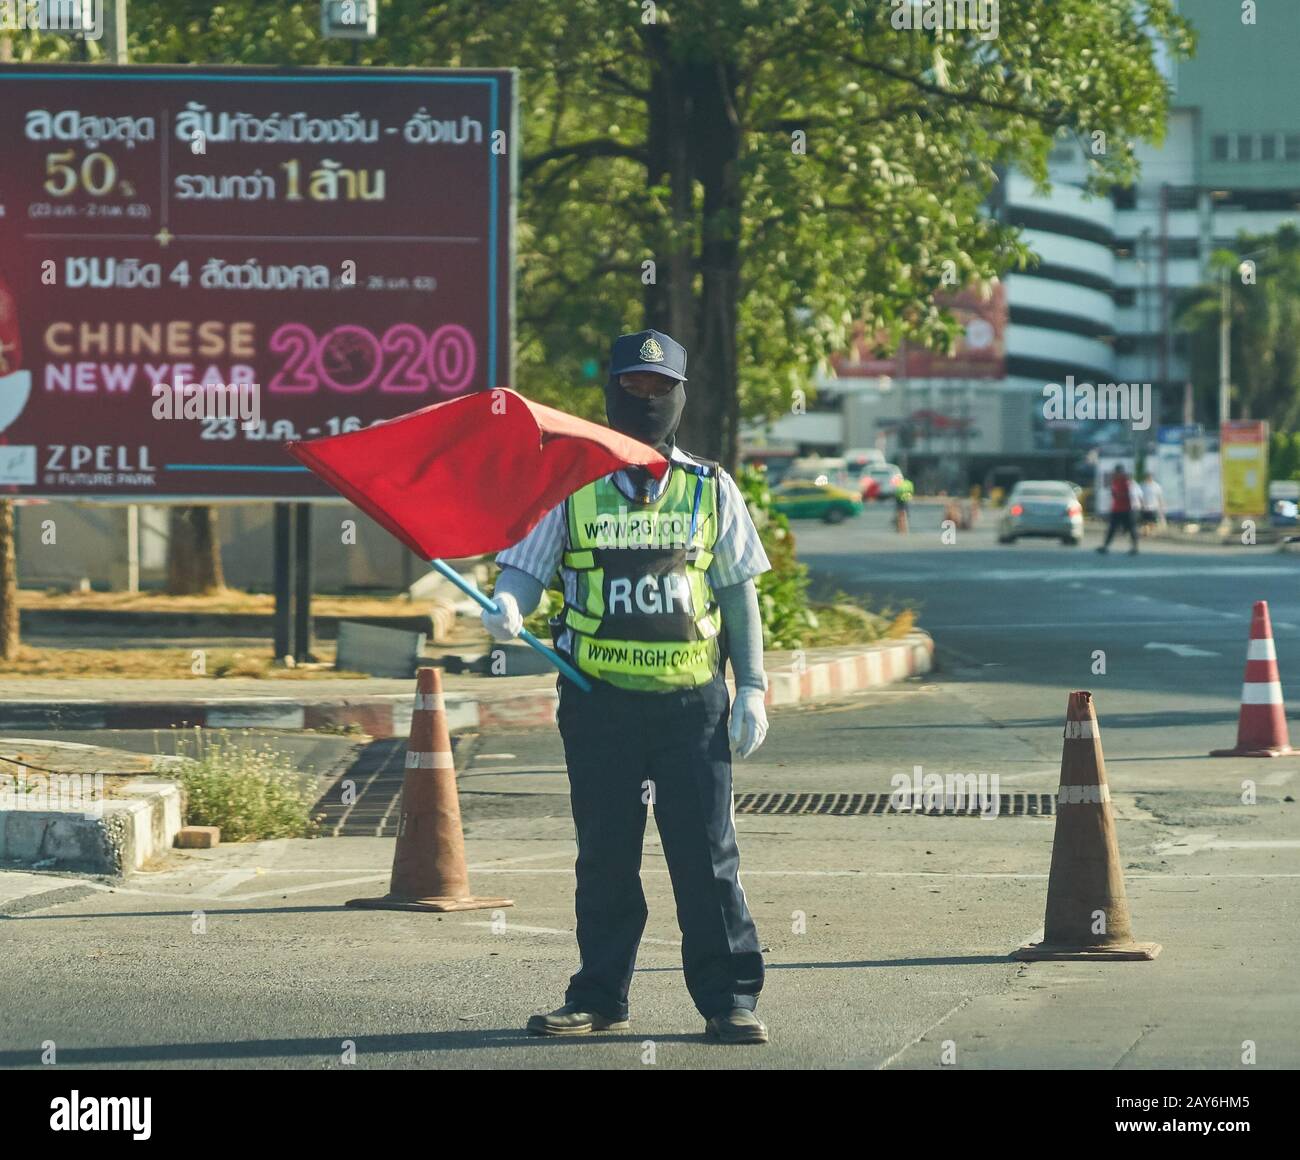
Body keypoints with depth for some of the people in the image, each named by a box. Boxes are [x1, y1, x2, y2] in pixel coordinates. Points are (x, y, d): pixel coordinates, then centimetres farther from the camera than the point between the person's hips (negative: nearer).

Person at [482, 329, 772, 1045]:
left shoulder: (710, 490, 9)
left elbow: (738, 594, 10)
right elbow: (525, 567, 4)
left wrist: (752, 689, 4)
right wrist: (508, 606, -19)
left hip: (691, 697, 0)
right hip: (598, 697, 0)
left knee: (706, 853, -1)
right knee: (604, 856, 6)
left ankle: (729, 999, 3)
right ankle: (599, 998, 15)